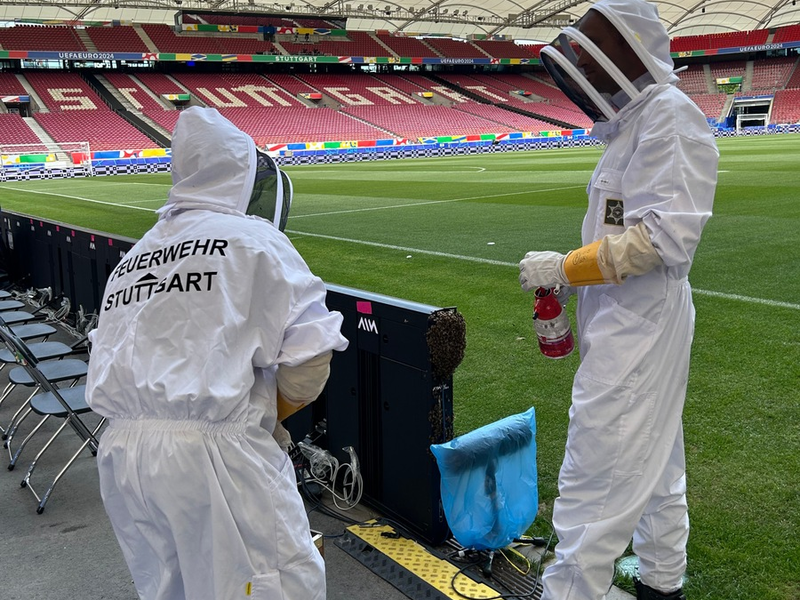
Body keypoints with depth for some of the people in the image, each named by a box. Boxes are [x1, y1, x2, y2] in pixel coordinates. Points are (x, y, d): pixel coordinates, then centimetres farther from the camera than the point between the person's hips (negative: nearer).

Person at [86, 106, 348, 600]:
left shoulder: (135, 256, 18)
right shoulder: (256, 239, -2)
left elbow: (114, 361, 16)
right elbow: (309, 356, -10)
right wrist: (265, 420, 6)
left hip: (119, 455, 8)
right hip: (213, 453, -7)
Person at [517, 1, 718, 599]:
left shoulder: (670, 114, -14)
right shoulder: (632, 123, 15)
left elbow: (664, 234, -23)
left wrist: (566, 267, -18)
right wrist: (568, 280, 7)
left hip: (640, 326, -10)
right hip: (630, 321, 10)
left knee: (596, 479, -6)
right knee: (653, 461, 21)